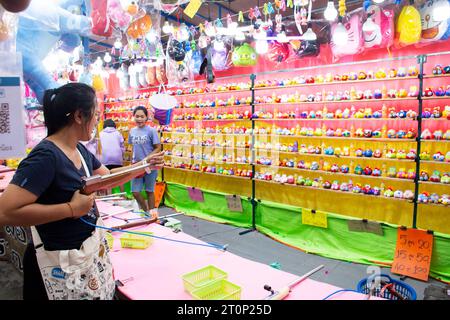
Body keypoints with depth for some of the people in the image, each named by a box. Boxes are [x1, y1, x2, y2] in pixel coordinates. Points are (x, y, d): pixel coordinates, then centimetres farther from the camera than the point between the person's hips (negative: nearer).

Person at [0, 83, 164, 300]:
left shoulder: (80, 150, 2)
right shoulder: (45, 156, -26)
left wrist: (144, 165, 14)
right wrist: (71, 208, -28)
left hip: (93, 247, 8)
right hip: (65, 261, -8)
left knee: (103, 293, 20)